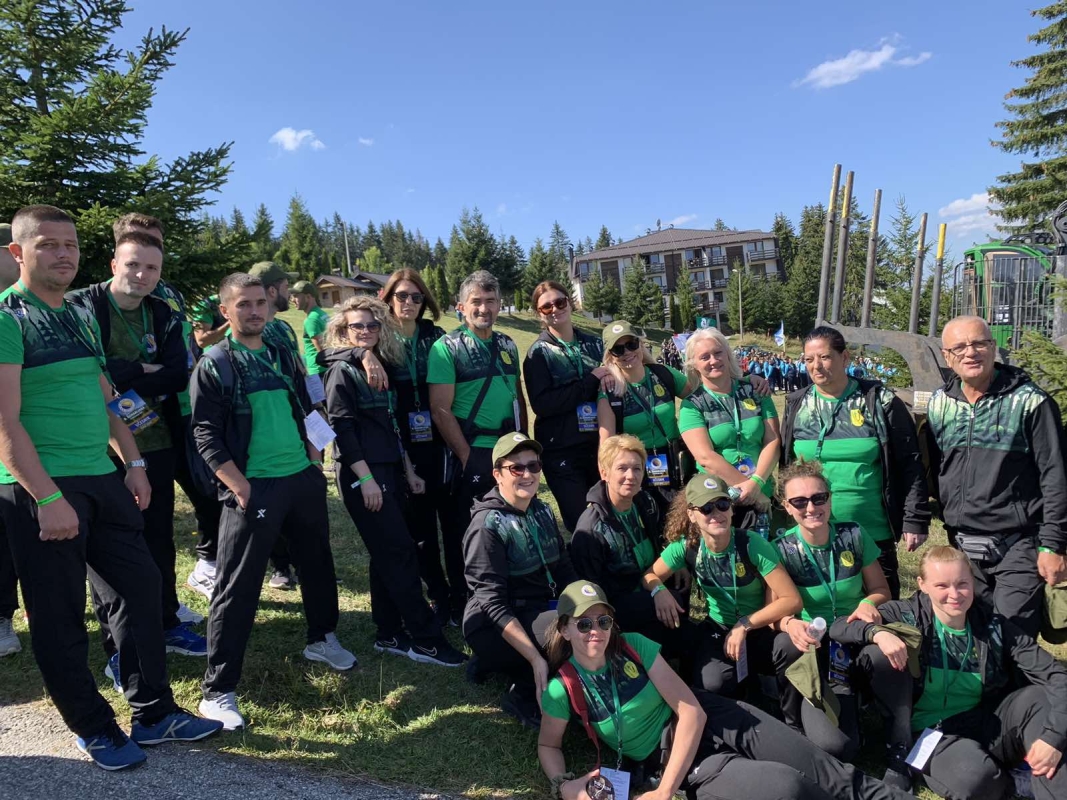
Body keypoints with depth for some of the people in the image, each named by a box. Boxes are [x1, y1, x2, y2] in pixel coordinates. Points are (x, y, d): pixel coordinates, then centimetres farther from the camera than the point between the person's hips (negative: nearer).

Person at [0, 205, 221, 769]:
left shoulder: (82, 318, 13)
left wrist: (133, 464, 11)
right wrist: (48, 498, -21)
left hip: (102, 481, 7)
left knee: (140, 587, 10)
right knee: (60, 616, 6)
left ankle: (153, 712, 25)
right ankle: (94, 730, 23)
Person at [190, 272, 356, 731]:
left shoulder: (284, 357, 12)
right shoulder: (214, 366, -4)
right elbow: (206, 437, -10)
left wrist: (314, 462, 9)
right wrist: (241, 487, -17)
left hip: (303, 479, 6)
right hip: (253, 487, -6)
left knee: (318, 563, 19)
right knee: (237, 589, -3)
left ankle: (322, 639, 41)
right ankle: (218, 691, 7)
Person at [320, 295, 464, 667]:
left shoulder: (383, 366, 15)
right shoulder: (342, 370, -6)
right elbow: (342, 427, -14)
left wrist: (408, 471, 15)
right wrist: (365, 478, -19)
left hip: (391, 470, 7)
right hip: (362, 474, -7)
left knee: (388, 555, 10)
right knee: (401, 553, -7)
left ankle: (390, 635, 20)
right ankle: (425, 639, 0)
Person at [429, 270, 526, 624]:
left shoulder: (507, 345, 10)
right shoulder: (447, 348, -8)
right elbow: (440, 410, -13)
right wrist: (466, 456, -15)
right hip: (471, 454, -6)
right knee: (465, 532, 5)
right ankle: (462, 607, 21)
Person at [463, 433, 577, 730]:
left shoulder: (543, 512, 6)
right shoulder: (488, 524, -17)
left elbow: (565, 571, 8)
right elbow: (493, 604, -21)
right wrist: (536, 658, -28)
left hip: (540, 611, 8)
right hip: (495, 626, -8)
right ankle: (522, 697, -4)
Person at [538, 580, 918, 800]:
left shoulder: (635, 646, -12)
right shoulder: (563, 689, -13)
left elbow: (692, 711, -12)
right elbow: (548, 745, 4)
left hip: (709, 720, 2)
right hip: (668, 756, -2)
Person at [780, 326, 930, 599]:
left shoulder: (881, 402, -4)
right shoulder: (796, 405, 4)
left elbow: (910, 464, -3)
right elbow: (785, 466, 10)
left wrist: (915, 520, -6)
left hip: (873, 534, -2)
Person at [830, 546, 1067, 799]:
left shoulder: (994, 626, -5)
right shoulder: (909, 615, -10)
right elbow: (838, 628, -14)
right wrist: (877, 631, -35)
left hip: (987, 722, 3)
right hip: (933, 731, -2)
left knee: (1041, 697, -23)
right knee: (974, 777, -34)